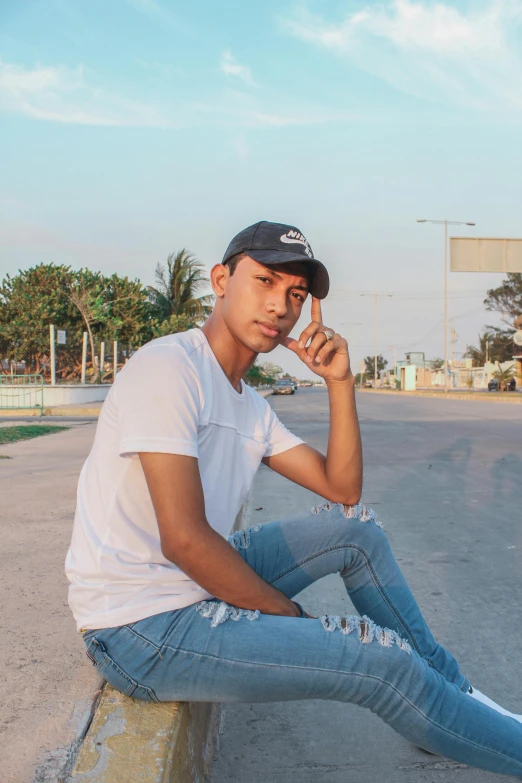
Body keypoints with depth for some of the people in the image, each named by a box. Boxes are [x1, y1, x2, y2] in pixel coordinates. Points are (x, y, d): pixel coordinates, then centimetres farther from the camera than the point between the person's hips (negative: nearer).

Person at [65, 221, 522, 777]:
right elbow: (184, 539, -24)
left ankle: (452, 690, 24)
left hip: (194, 585, 9)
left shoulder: (251, 407, 10)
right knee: (382, 661, -15)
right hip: (139, 628, -9)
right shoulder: (167, 367, -18)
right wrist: (295, 620, -13)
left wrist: (340, 382, -2)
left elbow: (342, 490, 11)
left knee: (357, 527, 12)